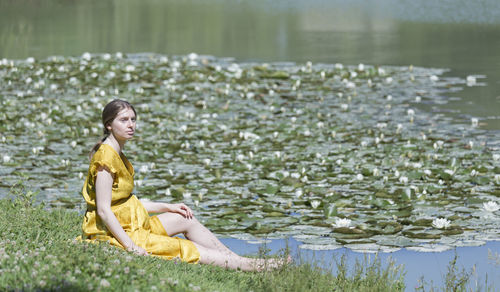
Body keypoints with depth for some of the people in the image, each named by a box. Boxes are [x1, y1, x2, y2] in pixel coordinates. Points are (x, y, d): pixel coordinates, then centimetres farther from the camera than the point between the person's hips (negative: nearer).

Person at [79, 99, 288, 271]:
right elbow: (103, 210, -24)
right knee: (189, 249, -6)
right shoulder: (106, 158, -20)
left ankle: (235, 260, 17)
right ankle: (254, 266, -1)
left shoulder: (117, 155, 12)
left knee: (186, 220, 13)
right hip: (114, 234, -10)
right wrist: (131, 247, -27)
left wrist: (167, 207, 17)